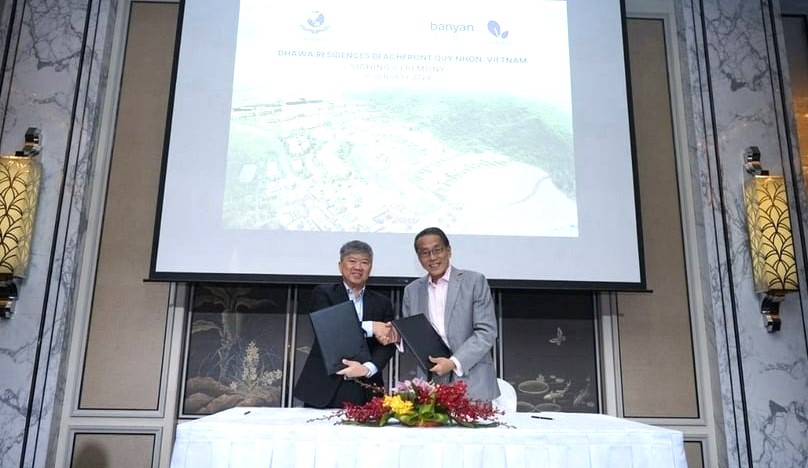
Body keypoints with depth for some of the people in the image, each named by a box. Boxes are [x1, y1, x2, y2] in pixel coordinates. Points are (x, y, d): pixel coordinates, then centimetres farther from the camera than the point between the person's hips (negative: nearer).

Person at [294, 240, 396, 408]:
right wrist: (369, 327, -14)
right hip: (324, 388, -2)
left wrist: (367, 368, -18)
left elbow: (388, 344, 1)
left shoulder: (382, 303, 12)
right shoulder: (323, 293, 5)